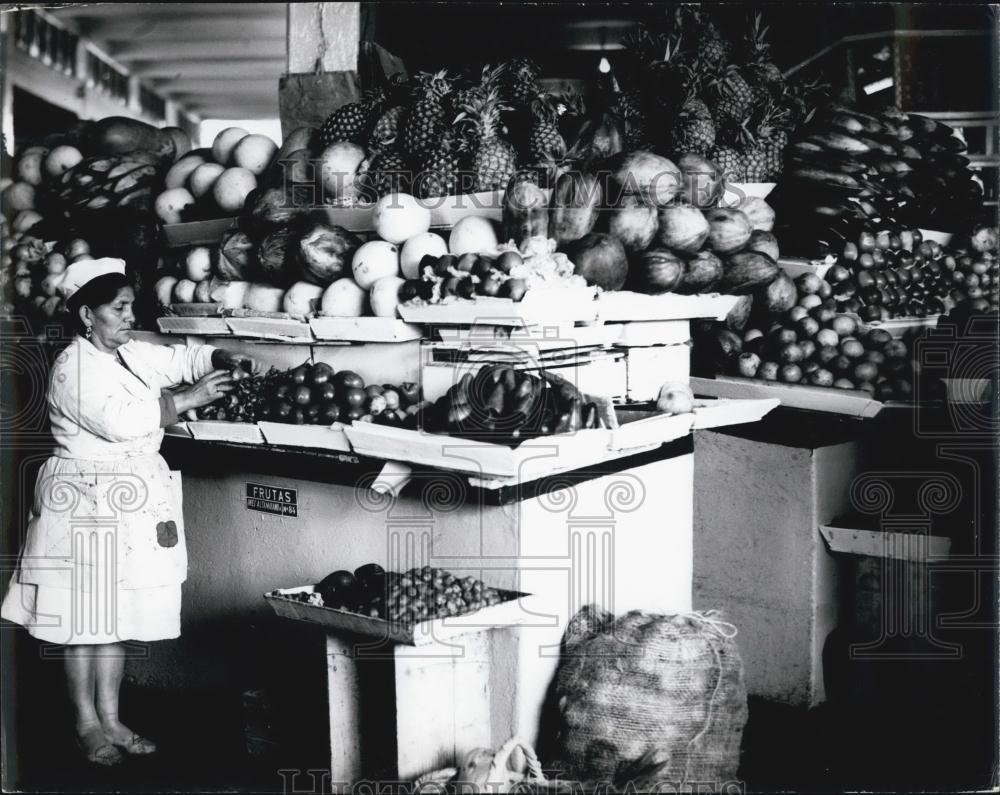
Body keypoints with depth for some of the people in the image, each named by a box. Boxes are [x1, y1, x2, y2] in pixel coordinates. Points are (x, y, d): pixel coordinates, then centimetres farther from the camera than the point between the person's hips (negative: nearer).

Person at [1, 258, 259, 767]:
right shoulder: (75, 367, -16)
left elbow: (180, 358, 16)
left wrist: (224, 361, -5)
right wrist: (188, 399, -22)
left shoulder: (131, 354, 9)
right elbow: (122, 419, -27)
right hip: (87, 509, -8)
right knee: (85, 620, 3)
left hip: (128, 509, 8)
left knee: (116, 617, 13)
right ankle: (88, 726, 15)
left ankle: (111, 720, 23)